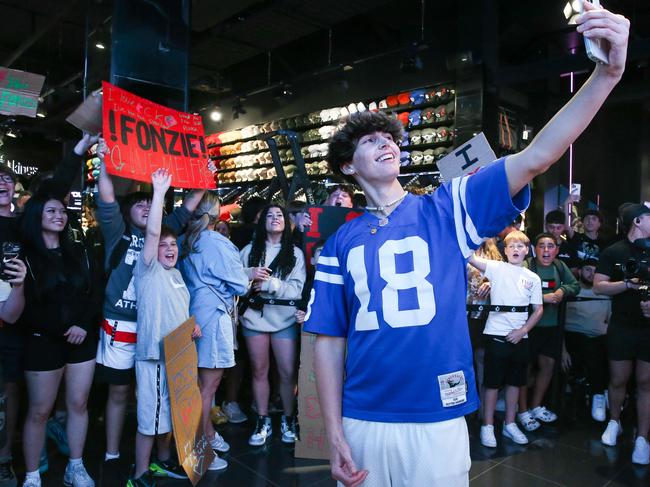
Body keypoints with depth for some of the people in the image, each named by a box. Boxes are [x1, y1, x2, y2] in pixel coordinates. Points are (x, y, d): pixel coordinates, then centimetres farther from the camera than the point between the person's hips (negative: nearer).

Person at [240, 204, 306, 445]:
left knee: (288, 372, 0)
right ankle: (263, 423, 21)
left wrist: (268, 283, -11)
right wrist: (247, 274, -14)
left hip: (284, 318, -1)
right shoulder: (249, 250, 10)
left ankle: (288, 421, 19)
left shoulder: (295, 253, 6)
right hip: (255, 316, 1)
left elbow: (297, 289, -4)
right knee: (259, 371, 8)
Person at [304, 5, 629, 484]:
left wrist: (607, 73, -21)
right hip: (363, 422, 1)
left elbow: (536, 158, -11)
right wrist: (335, 435, -2)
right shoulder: (341, 243, 2)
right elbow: (330, 342, 1)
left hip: (438, 422, 0)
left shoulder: (448, 210, 0)